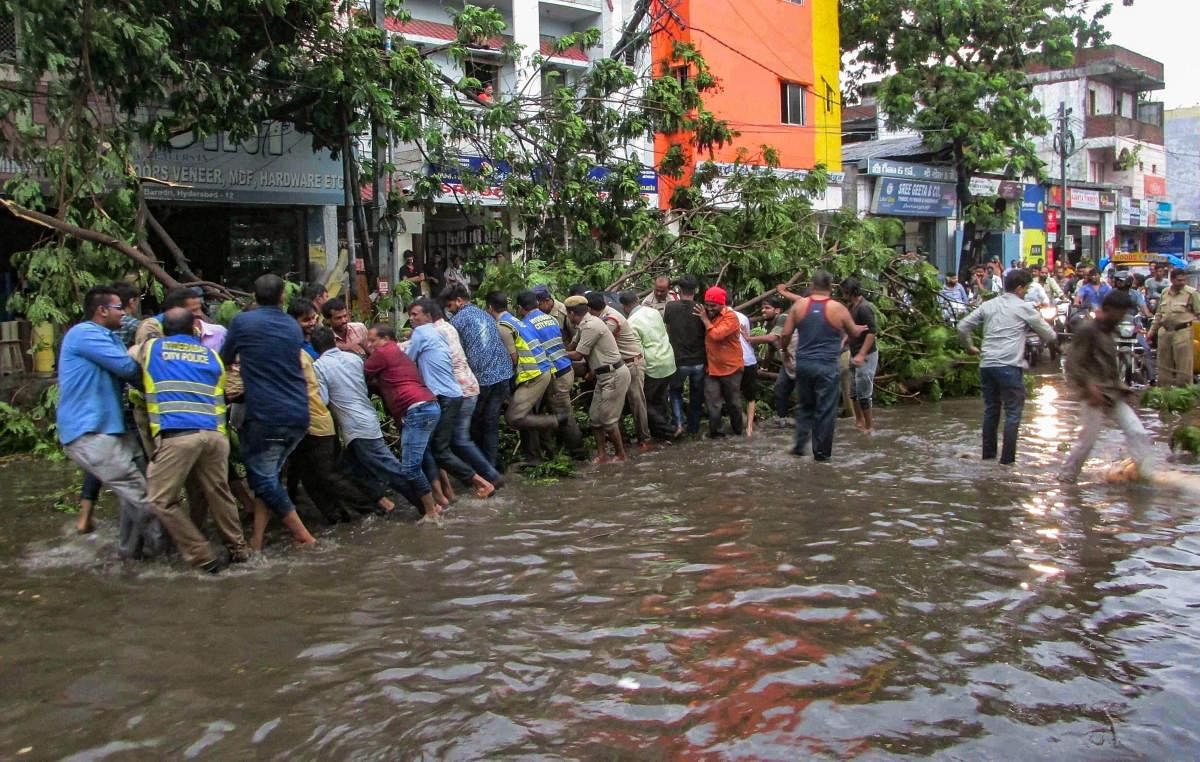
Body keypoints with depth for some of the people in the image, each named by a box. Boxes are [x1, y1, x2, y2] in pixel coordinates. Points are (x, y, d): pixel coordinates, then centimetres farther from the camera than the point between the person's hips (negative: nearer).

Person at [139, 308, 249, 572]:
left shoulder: (151, 348, 15)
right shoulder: (211, 355, 20)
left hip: (176, 435, -3)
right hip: (214, 434, 3)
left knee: (161, 500, 6)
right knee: (218, 494, 17)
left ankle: (203, 558, 3)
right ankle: (238, 549, 25)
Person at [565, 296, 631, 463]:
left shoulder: (591, 326, -21)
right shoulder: (584, 325, 9)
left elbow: (578, 355, -15)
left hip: (614, 375, -10)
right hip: (604, 375, 10)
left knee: (607, 418, -2)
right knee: (594, 416, 10)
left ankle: (620, 454, 13)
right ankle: (602, 454, 17)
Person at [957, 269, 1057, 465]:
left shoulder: (988, 305, 14)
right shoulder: (1024, 307, -1)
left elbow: (963, 327, 13)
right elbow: (1049, 335, 6)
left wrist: (969, 347, 27)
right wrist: (1051, 340, 29)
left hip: (986, 364, 6)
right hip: (1009, 366, -6)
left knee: (991, 409, 16)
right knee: (1013, 412, 2)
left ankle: (988, 453, 22)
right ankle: (1007, 458, 3)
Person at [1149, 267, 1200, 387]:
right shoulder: (1164, 293, 12)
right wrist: (1152, 331, 18)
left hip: (1182, 332, -5)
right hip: (1164, 332, 5)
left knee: (1183, 365, -4)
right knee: (1164, 364, 13)